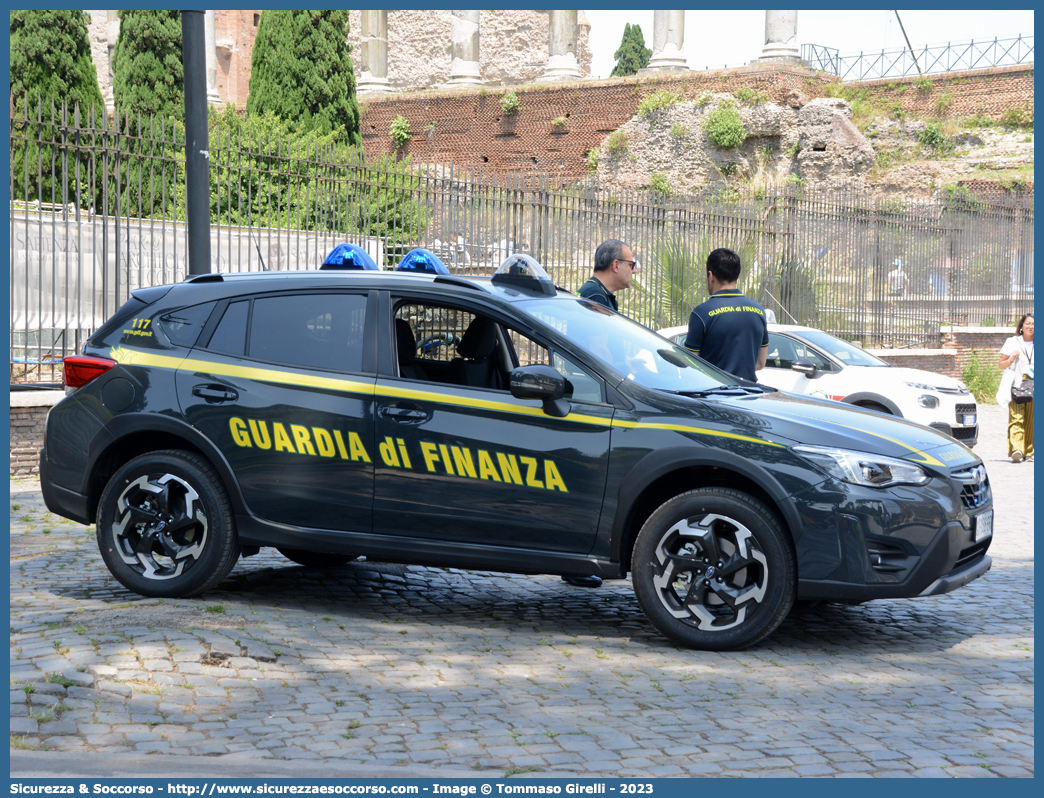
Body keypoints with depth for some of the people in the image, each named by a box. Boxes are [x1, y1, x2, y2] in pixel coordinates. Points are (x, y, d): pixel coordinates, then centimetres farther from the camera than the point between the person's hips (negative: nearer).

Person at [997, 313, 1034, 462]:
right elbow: (1001, 364, 9)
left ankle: (1028, 452, 8)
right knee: (1016, 418, -16)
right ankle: (1016, 450, -29)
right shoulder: (1012, 342, 8)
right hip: (1016, 386, -3)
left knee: (1031, 421, -1)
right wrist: (1011, 359, -9)